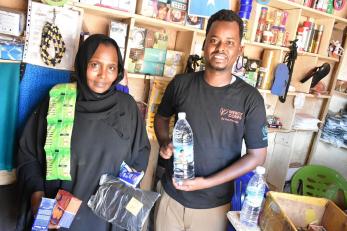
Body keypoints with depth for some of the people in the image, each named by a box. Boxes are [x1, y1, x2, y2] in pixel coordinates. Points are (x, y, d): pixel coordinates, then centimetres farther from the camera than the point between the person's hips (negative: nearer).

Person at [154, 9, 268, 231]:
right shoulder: (181, 83, -6)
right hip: (171, 194, 2)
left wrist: (208, 182, -16)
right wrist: (165, 143, -10)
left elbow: (257, 155, -8)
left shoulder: (250, 99, -13)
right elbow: (162, 117, 11)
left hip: (213, 204, -2)